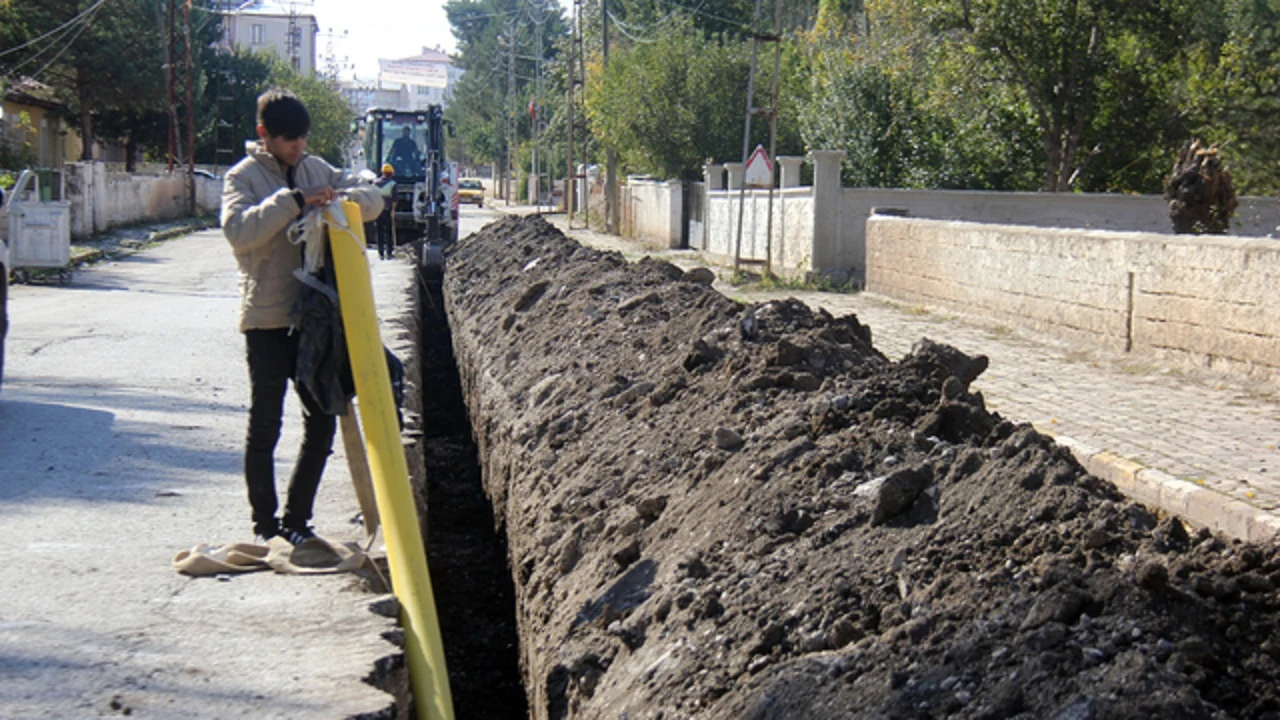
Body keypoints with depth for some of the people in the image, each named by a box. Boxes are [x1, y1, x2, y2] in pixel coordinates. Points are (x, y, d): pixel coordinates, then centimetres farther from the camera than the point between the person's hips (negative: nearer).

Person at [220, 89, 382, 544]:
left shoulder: (317, 170, 11)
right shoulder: (244, 177, -4)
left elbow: (372, 199, 11)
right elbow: (239, 230, -20)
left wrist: (341, 198, -10)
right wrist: (293, 200, -25)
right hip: (267, 320, -5)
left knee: (322, 423, 7)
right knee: (265, 426, 3)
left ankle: (297, 520, 19)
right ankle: (265, 525, 15)